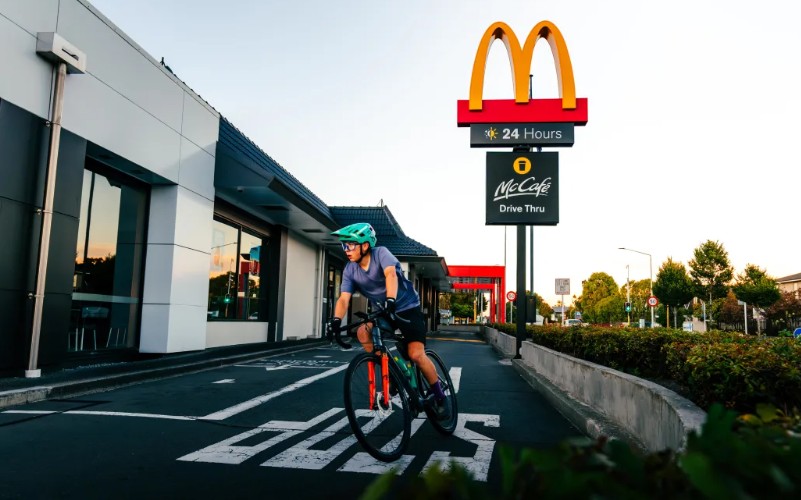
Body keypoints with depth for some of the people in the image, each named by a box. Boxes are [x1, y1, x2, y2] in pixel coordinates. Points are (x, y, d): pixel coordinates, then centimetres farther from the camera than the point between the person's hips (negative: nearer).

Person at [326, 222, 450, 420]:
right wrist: (336, 319, -36)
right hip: (384, 312, 5)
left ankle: (439, 396, 3)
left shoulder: (381, 253, -20)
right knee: (363, 333, -22)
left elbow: (390, 274, -38)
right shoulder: (350, 270, -6)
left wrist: (390, 300, -55)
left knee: (416, 354, -18)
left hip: (408, 308, -5)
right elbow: (344, 298, -17)